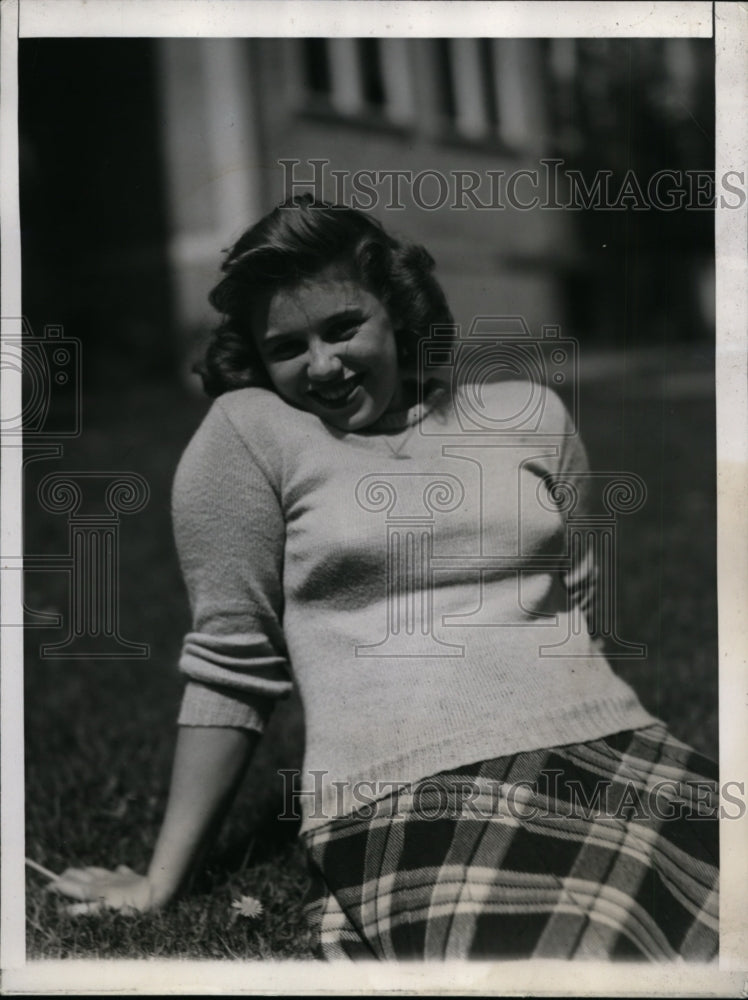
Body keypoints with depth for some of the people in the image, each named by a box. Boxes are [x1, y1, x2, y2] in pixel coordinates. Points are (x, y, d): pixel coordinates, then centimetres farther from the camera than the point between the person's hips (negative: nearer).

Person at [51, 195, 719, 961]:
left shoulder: (525, 411, 17)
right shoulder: (249, 432, 6)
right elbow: (230, 665, 7)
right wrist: (160, 881, 7)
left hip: (606, 747, 4)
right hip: (404, 798, -4)